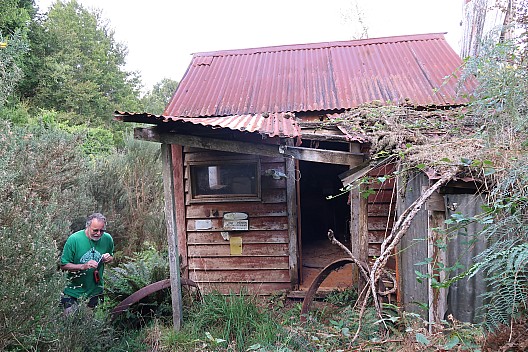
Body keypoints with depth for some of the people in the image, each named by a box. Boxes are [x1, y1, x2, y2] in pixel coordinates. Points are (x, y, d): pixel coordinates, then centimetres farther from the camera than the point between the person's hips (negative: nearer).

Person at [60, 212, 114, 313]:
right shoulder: (74, 239, -20)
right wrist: (83, 266, -31)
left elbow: (112, 257, 8)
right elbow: (63, 265, -16)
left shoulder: (107, 239, -10)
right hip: (73, 293, -3)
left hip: (96, 291, 3)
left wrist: (109, 258, -16)